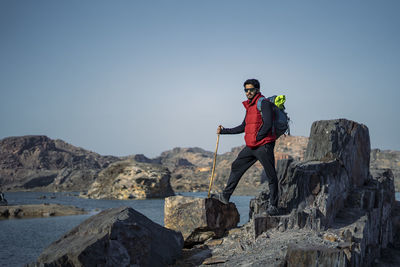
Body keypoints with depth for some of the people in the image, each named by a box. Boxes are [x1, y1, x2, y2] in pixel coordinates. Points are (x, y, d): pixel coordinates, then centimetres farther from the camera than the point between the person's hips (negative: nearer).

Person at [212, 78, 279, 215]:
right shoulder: (249, 106, 19)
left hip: (264, 146, -9)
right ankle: (225, 196, 21)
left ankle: (273, 206, 3)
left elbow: (268, 124, -17)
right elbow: (243, 127, 25)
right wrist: (224, 131, 24)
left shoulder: (264, 103, -8)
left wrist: (256, 138, -11)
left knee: (271, 176, -2)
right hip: (251, 147, 9)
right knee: (236, 167, 12)